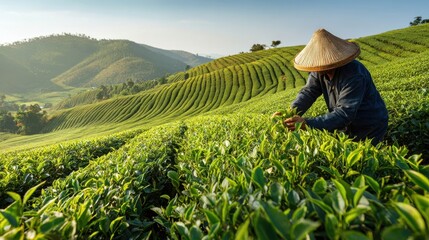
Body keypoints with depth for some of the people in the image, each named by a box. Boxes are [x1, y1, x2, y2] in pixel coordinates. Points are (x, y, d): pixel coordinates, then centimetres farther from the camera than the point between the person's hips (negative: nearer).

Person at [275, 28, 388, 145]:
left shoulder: (354, 74, -34)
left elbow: (344, 113, -39)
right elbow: (309, 91, -16)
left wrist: (307, 124, -49)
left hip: (369, 129, -6)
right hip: (347, 126, 6)